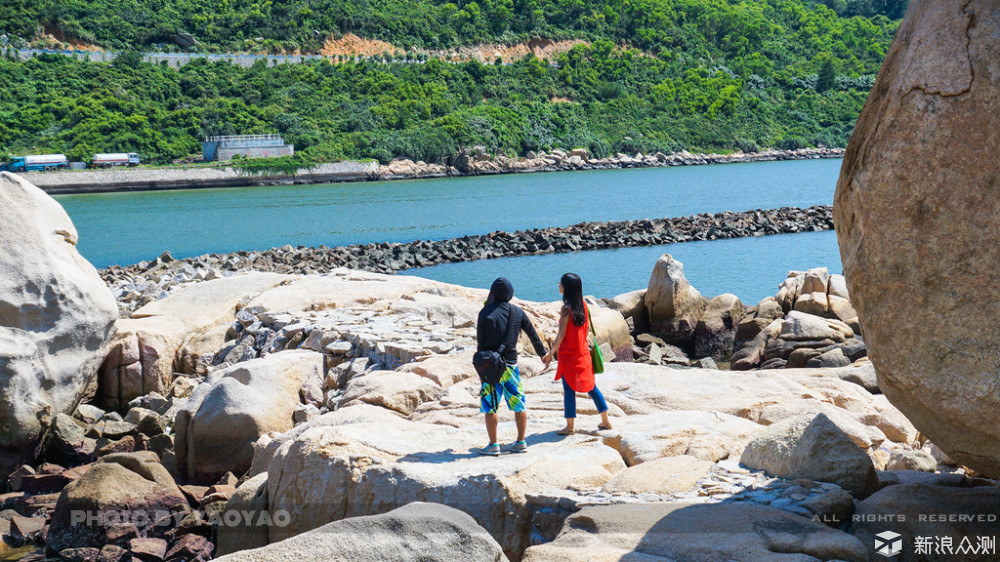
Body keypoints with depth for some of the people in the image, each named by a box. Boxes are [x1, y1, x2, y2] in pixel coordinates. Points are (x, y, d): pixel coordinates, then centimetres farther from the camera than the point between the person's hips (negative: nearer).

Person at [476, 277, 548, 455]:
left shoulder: (486, 312, -5)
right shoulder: (517, 312, 3)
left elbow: (480, 341, -1)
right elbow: (533, 334, 12)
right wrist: (543, 353, 27)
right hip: (511, 364, 3)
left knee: (489, 407, 2)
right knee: (518, 404, 11)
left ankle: (493, 445, 2)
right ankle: (521, 442, 13)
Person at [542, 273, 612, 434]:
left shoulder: (566, 308, -16)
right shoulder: (583, 305, 4)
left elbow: (561, 335, -18)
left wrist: (550, 353, -15)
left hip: (568, 355, -7)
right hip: (583, 353, 7)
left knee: (569, 389, 0)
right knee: (591, 386, 15)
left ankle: (570, 426, 3)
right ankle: (605, 421, 19)